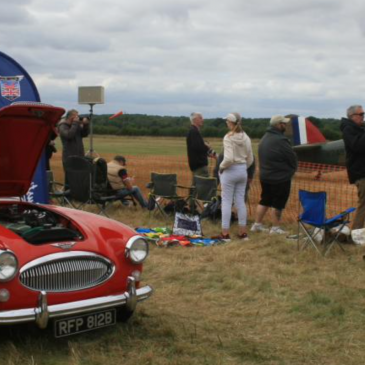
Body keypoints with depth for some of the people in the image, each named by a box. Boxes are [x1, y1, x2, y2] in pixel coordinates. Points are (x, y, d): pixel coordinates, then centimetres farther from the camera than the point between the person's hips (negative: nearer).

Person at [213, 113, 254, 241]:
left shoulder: (228, 137, -14)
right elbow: (250, 159, 8)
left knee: (226, 201, 2)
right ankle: (243, 232, 15)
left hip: (230, 171, -6)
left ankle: (225, 233, 4)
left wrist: (221, 167, -7)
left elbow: (229, 158, -23)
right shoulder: (245, 138, 4)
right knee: (240, 201, 11)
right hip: (243, 171, 6)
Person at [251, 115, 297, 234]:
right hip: (280, 178, -9)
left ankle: (257, 224, 20)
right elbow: (292, 158, -15)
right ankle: (275, 228, 10)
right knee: (278, 203, 3)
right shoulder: (280, 140, -22)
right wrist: (292, 169, 5)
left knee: (265, 201, 17)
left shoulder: (265, 138, 8)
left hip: (265, 176, 9)